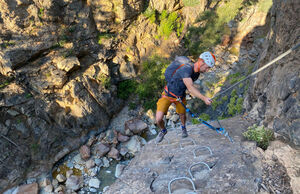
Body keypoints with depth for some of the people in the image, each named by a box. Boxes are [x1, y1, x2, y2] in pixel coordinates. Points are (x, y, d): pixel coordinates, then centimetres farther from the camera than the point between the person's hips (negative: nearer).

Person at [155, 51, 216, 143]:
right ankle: (163, 130, 20)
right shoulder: (186, 69, -35)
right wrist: (204, 98, -51)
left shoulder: (197, 72, -7)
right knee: (158, 119, -15)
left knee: (182, 115, 20)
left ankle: (183, 127, 56)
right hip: (168, 94, -6)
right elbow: (190, 88, -44)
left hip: (181, 96, 6)